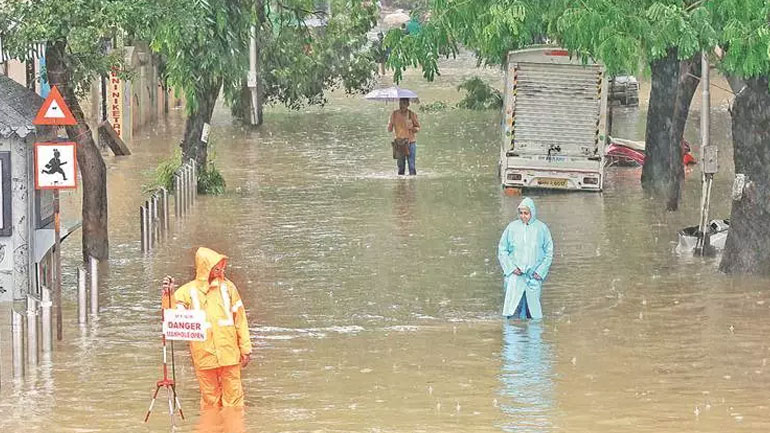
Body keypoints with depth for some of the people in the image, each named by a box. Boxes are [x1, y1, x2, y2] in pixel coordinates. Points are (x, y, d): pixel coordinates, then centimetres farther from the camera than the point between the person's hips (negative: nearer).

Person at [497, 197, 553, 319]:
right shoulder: (512, 227, 2)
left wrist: (540, 271, -2)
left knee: (533, 306, 3)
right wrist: (511, 268, -5)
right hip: (515, 275, 0)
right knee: (513, 308, -10)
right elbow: (502, 250, 7)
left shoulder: (542, 228, 2)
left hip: (534, 276, 0)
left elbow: (549, 252, 7)